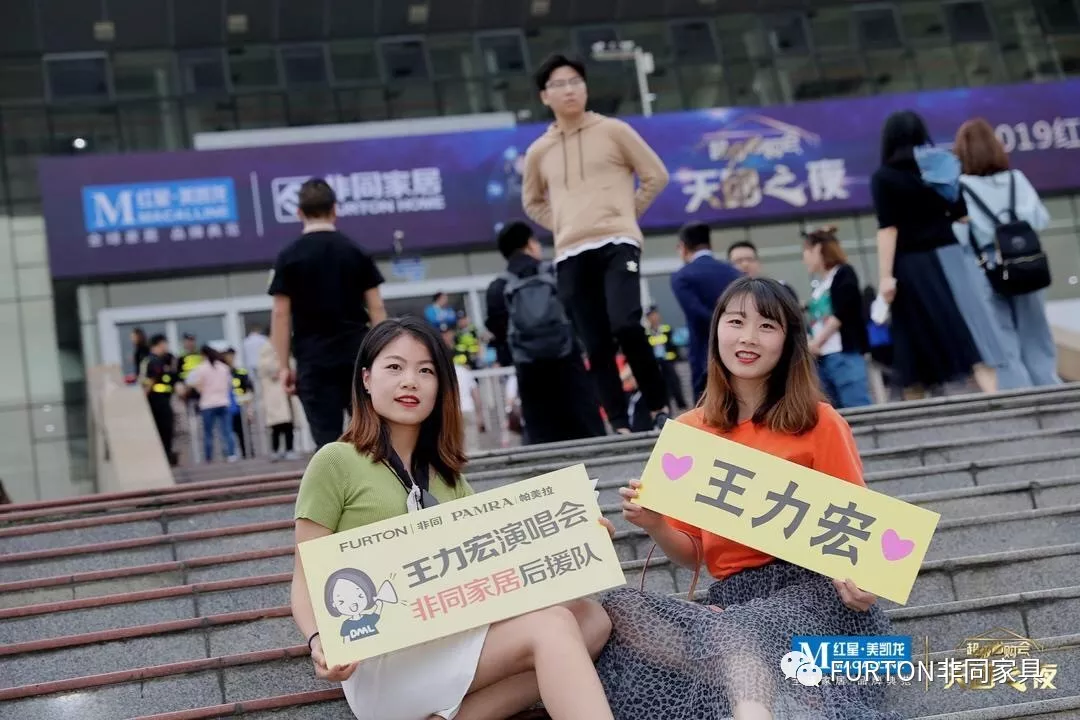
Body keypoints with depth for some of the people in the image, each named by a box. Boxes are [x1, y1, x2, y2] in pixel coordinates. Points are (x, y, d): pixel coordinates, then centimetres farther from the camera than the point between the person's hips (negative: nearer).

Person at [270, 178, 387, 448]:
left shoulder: (289, 257, -1)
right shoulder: (357, 252, 5)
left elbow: (281, 314, -4)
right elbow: (376, 308, 3)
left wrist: (284, 365, 0)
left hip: (315, 361, -2)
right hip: (358, 356, 2)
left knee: (328, 439, -2)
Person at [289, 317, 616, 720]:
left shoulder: (446, 475, 19)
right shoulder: (335, 463, -1)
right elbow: (307, 579, -3)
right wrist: (319, 641, -22)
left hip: (452, 641, 7)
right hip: (379, 658, -7)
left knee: (590, 619, -14)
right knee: (551, 625, -24)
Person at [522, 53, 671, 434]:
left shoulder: (613, 131, 5)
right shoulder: (538, 152, 12)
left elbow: (656, 175, 10)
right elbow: (532, 202, 28)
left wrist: (626, 212, 5)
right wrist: (565, 226, 12)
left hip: (617, 244, -3)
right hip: (571, 256, 4)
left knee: (625, 325, -23)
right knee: (596, 346, 1)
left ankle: (659, 407, -7)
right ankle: (620, 426, 6)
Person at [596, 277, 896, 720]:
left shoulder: (818, 423, 3)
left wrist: (862, 583, -17)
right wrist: (655, 527, -6)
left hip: (814, 588, -5)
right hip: (731, 600, 5)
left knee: (731, 634, -39)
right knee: (617, 607, -27)